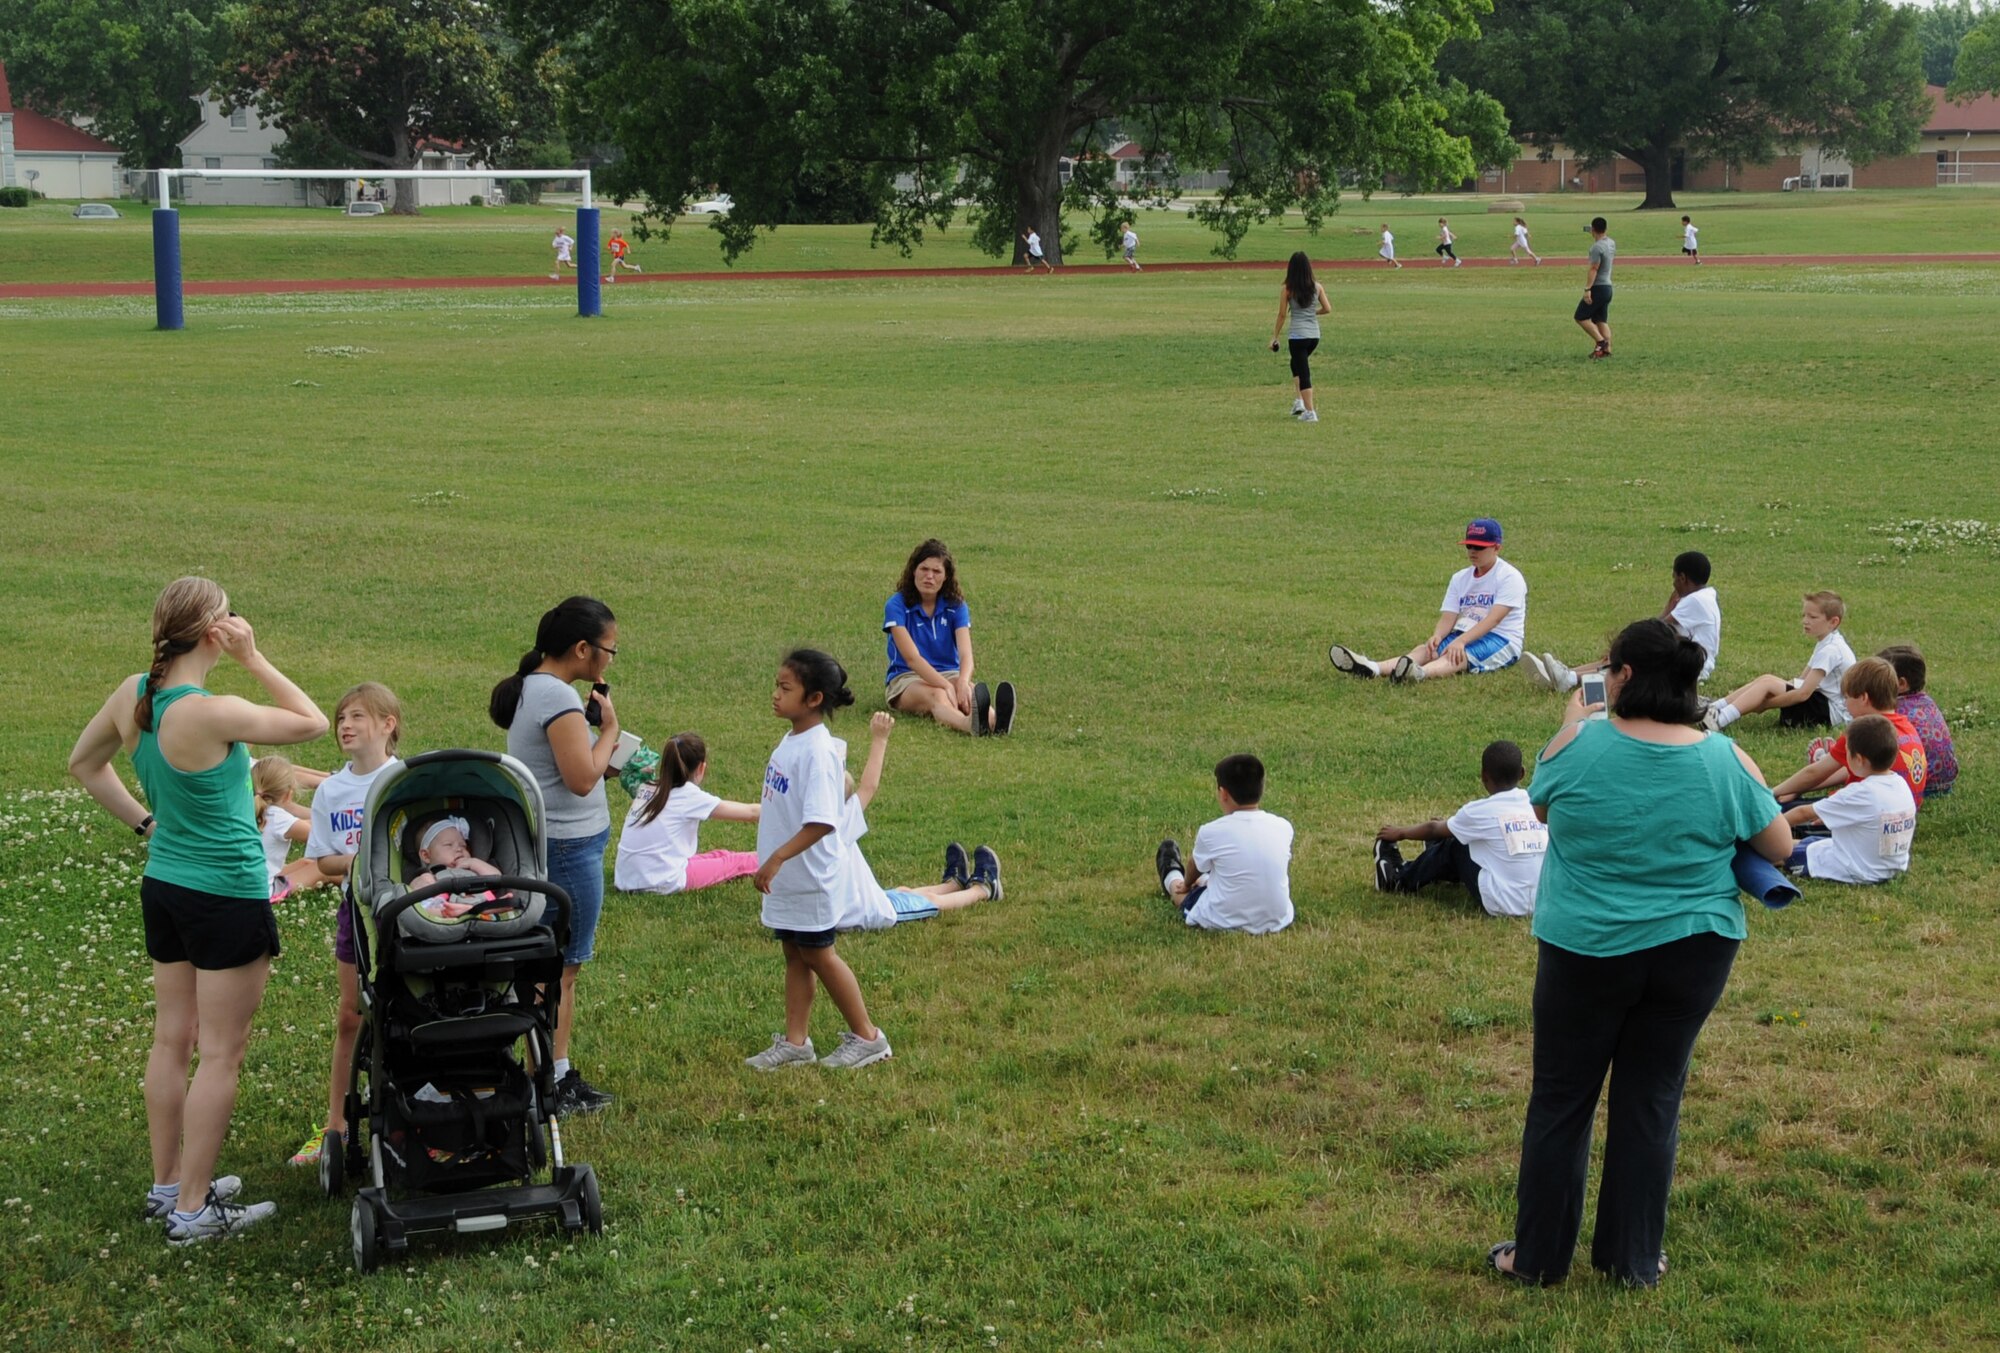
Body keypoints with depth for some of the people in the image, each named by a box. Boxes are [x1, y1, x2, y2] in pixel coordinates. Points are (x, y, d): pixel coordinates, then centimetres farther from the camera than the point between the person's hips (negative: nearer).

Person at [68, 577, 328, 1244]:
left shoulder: (131, 696, -3)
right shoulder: (212, 714, -26)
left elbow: (84, 764, 14)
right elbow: (312, 722, -13)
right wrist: (253, 659, -10)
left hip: (163, 885, 8)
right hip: (228, 897, -8)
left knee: (171, 1039, 18)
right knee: (221, 1052, 2)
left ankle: (169, 1184, 29)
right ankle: (193, 1209, 8)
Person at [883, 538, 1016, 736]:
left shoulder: (956, 606, 1)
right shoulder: (897, 605, -9)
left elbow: (966, 654, -15)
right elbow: (912, 657, -21)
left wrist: (962, 682, -39)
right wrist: (947, 686, -36)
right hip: (907, 678, -3)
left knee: (970, 691, -33)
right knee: (937, 695, -39)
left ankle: (995, 721, -70)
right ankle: (971, 724, -75)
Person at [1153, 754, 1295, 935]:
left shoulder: (1211, 832, -16)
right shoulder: (1283, 828, -7)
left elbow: (1196, 869, 5)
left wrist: (1186, 884, 31)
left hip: (1224, 924, -3)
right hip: (1276, 922, 3)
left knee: (1185, 891, 28)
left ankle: (1172, 878, 60)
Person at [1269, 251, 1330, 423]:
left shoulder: (1288, 289, -8)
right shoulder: (1317, 287, 1)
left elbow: (1282, 315, -5)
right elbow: (1327, 308, 2)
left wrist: (1274, 337, 4)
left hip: (1297, 335, -4)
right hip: (1314, 334, 4)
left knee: (1303, 372, 0)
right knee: (1297, 364, 27)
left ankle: (1310, 412, -2)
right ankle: (1298, 401, 21)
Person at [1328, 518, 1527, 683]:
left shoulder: (1510, 577, -7)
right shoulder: (1460, 578, 14)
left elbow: (1494, 618, -21)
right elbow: (1448, 617, 2)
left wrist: (1461, 641, -34)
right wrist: (1437, 636, -22)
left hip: (1500, 640, -6)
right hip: (1465, 637, 6)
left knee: (1459, 654, -37)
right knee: (1425, 649, -21)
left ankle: (1420, 673, -69)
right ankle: (1372, 668, -47)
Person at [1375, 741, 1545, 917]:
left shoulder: (1480, 811, -8)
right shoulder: (1537, 804, 7)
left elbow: (1433, 829, 12)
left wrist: (1400, 833, 32)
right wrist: (1451, 824, 44)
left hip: (1503, 905, -6)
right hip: (1544, 903, 6)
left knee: (1455, 847, 14)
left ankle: (1400, 881, 33)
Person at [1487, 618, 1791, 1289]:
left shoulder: (1579, 745, -14)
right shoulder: (1725, 760, -9)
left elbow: (1540, 805, 7)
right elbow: (1779, 849, -1)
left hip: (1585, 951, -2)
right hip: (1694, 951, 2)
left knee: (1560, 1101, 11)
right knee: (1651, 1102, 13)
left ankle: (1538, 1255, 20)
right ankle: (1632, 1259, 21)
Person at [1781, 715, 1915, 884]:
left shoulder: (1858, 794, -24)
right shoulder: (1902, 785, -3)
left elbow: (1804, 813, -12)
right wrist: (1829, 817, 22)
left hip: (1859, 874, -8)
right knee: (1811, 842, 26)